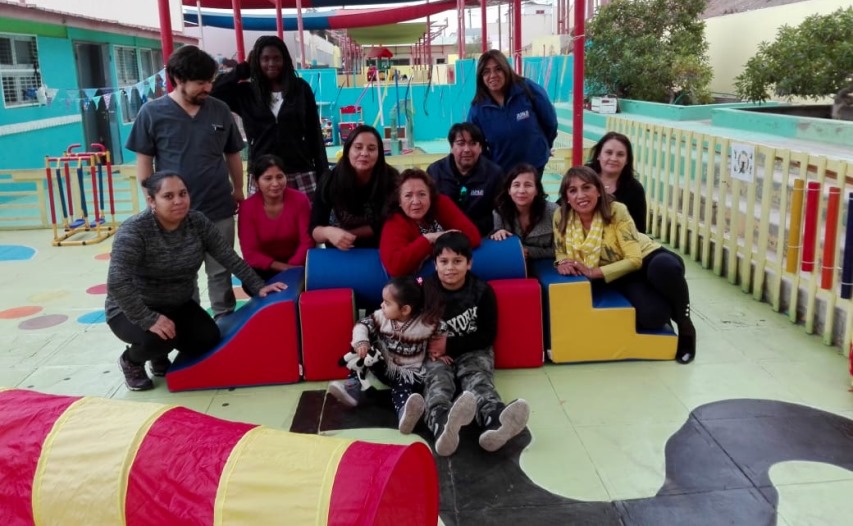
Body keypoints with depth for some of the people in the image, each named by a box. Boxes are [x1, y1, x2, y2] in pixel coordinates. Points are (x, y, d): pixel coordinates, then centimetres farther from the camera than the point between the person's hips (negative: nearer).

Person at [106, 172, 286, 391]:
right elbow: (117, 282, -34)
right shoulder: (134, 231, -25)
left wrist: (258, 286, -12)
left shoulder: (198, 223, -8)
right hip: (132, 310, -5)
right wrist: (148, 320, -37)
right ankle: (131, 360, 4)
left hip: (177, 306, 6)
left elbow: (229, 257, -6)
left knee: (209, 340, -12)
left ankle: (160, 354, 19)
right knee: (160, 337, -32)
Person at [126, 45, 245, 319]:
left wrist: (238, 190, 13)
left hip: (219, 207, 1)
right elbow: (144, 161, -1)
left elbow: (232, 154, 11)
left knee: (220, 271, 11)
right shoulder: (152, 112, -6)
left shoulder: (220, 110, 0)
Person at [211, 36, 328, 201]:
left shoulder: (300, 88, 6)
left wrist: (323, 173, 2)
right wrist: (243, 69, 0)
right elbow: (212, 92, -5)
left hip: (301, 174, 0)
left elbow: (314, 133, 6)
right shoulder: (246, 93, 7)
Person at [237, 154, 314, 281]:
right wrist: (283, 267, -25)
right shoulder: (247, 208, -10)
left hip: (297, 265, 0)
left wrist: (292, 267, -27)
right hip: (265, 267, 0)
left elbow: (307, 242, -11)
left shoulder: (300, 200, -9)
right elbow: (250, 253, -13)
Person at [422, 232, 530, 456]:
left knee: (478, 380, -31)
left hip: (473, 352, 1)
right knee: (437, 380, -32)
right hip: (436, 355, 0)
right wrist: (433, 349, -16)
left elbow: (487, 336, -3)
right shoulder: (425, 290, -2)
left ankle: (495, 423, -66)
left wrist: (449, 345, -14)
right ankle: (443, 425, -69)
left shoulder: (482, 291, -3)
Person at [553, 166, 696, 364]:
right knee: (652, 316, -31)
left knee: (664, 268, -41)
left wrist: (593, 272, -30)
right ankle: (663, 311, 9)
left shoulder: (616, 211, -21)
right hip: (621, 275, 2)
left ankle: (684, 324, -13)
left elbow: (635, 260, -22)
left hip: (648, 258, -1)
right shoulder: (561, 217, -13)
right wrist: (562, 263, -22)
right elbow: (561, 253, 3)